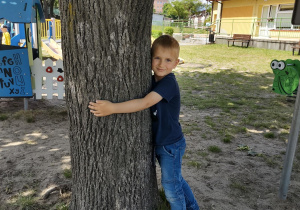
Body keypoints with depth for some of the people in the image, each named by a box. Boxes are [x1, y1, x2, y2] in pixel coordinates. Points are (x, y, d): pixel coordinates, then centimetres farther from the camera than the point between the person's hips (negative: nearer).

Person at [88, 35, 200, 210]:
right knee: (175, 180, 24)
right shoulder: (152, 81, 2)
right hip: (159, 142, 9)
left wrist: (112, 108, -40)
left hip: (171, 145, -8)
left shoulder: (169, 83, -25)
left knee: (171, 184, 9)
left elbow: (145, 103, -36)